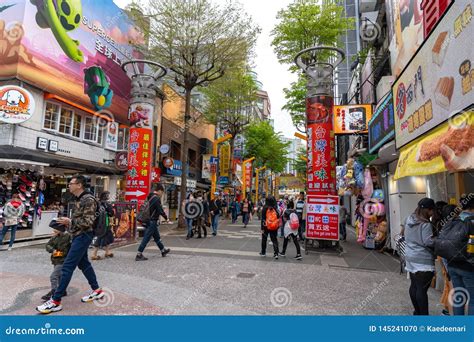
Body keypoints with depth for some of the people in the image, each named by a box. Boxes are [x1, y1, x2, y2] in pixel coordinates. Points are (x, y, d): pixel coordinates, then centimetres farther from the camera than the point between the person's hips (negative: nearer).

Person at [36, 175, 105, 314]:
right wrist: (67, 222, 7)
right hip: (79, 236, 11)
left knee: (67, 267, -7)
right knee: (83, 263, 17)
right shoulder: (80, 199, 14)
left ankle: (55, 301, 1)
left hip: (83, 236, -11)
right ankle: (97, 291, 28)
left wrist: (69, 221, -17)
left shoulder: (88, 199, -18)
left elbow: (88, 222, -21)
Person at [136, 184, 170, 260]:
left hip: (148, 220, 10)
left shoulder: (150, 197, 11)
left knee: (157, 237, 19)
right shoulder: (156, 198, -17)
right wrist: (166, 218, -5)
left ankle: (163, 251, 32)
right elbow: (160, 210, -17)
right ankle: (139, 255, 1)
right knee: (146, 238, -4)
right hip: (152, 221, -10)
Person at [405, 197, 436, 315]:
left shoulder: (409, 220, 9)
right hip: (423, 260, -8)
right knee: (422, 289, -3)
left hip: (410, 258, 8)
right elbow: (429, 242, -20)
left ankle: (417, 311, 28)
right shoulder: (425, 224, -17)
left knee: (414, 286, 16)